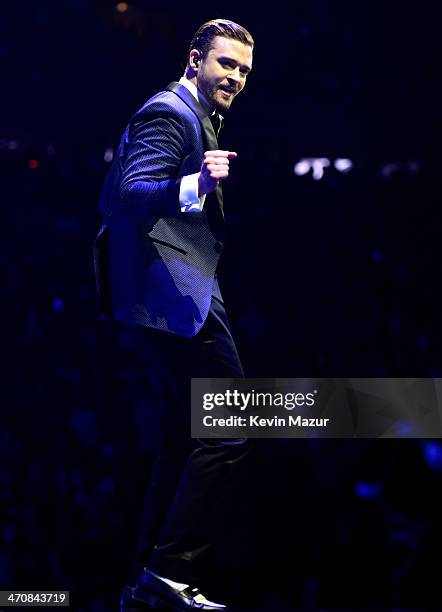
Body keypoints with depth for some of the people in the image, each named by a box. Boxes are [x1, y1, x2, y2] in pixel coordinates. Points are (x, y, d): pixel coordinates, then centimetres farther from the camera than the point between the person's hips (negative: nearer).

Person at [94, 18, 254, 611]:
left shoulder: (194, 117, 23)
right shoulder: (168, 113, -10)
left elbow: (114, 198, 30)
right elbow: (131, 194, -23)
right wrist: (196, 186, -39)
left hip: (171, 302, 11)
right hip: (176, 297, -11)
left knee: (184, 440, 14)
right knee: (230, 432, -13)